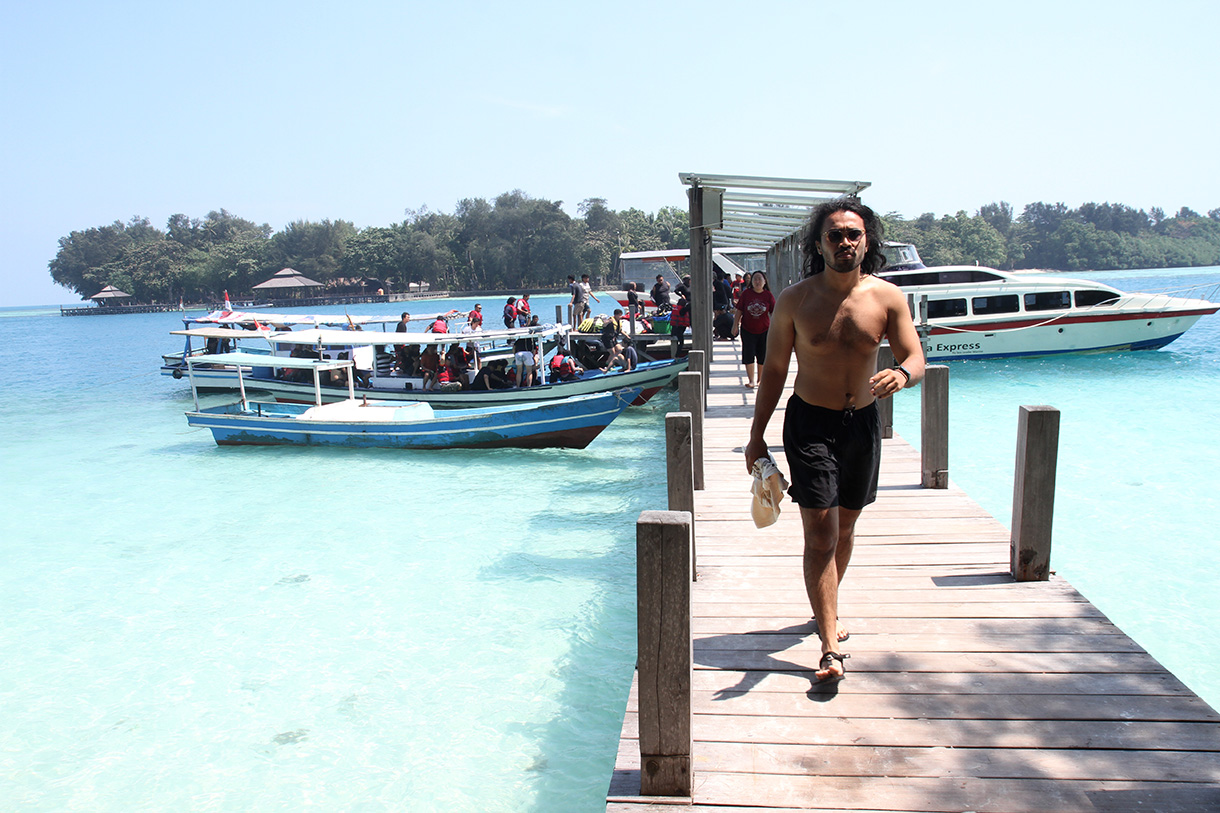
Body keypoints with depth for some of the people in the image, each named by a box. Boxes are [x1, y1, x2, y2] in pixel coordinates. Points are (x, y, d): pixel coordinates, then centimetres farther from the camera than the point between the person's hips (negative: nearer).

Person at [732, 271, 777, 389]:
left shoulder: (769, 295, -3)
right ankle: (751, 380, 8)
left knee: (762, 357, 7)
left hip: (764, 330, 1)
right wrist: (735, 326, -2)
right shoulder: (746, 294, -3)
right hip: (747, 330, -1)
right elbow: (739, 311, 1)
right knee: (749, 356, -2)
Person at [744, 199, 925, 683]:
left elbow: (917, 359, -6)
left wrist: (901, 374, -32)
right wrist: (757, 434, 0)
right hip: (809, 422, -3)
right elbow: (774, 369, 0)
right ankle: (831, 648, -4)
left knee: (845, 525, 17)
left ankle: (827, 608, 41)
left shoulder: (888, 297, -4)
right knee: (820, 531, -9)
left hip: (862, 422, 3)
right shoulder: (794, 300, -7)